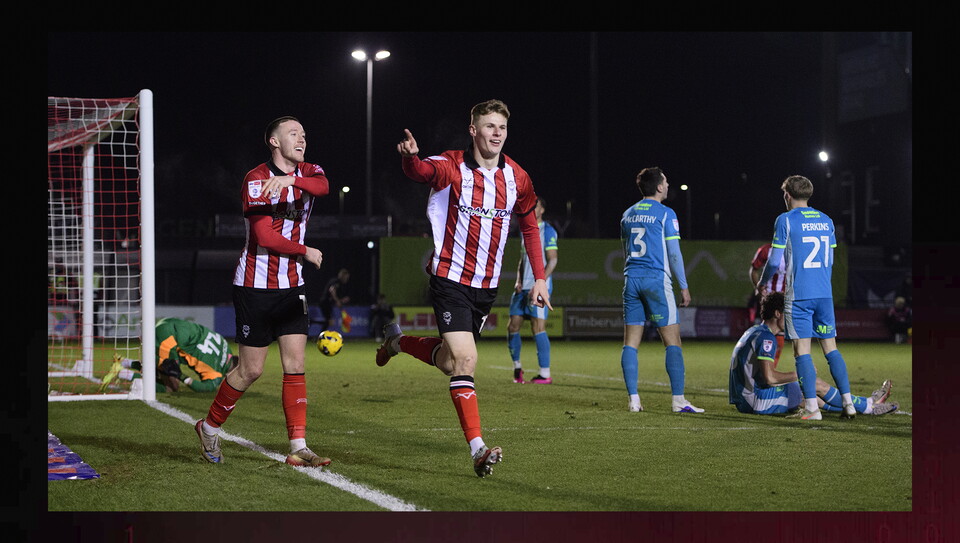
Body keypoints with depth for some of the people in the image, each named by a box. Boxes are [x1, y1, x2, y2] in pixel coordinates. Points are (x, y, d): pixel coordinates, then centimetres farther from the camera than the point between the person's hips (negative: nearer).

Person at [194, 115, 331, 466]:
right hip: (255, 286, -5)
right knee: (251, 370, 0)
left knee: (295, 365, -2)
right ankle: (209, 428, 21)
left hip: (291, 286, 5)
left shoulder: (308, 173, 6)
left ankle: (298, 448, -2)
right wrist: (306, 252, -11)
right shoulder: (256, 179, -11)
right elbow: (265, 237, -19)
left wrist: (290, 179, -38)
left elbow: (322, 185, -21)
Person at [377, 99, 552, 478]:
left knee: (449, 361, 15)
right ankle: (477, 449, -16)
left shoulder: (517, 178, 2)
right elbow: (422, 171, -33)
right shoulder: (453, 167, -11)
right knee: (464, 359, -17)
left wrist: (540, 278, 10)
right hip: (450, 279, -5)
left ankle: (397, 341, 44)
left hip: (487, 286, 5)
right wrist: (410, 157, -57)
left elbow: (529, 226, 15)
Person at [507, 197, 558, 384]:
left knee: (538, 328, -10)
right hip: (523, 288, 7)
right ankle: (517, 367, 21)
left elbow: (552, 260, -10)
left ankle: (545, 374, -6)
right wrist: (518, 281, 8)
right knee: (512, 326, 5)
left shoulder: (548, 231, -4)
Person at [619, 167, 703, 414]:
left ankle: (633, 399, 1)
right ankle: (678, 400, -7)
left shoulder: (628, 215, 15)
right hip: (657, 280, -6)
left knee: (631, 342, 5)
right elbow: (674, 253, -7)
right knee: (673, 340, -3)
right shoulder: (665, 214, -4)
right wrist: (683, 286, -1)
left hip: (631, 280, 6)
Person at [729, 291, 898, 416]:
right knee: (816, 384, -2)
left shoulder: (753, 332, 17)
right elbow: (769, 377, -25)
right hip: (759, 401, -10)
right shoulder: (766, 338, -16)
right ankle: (867, 406, 11)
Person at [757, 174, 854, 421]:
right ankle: (848, 402, 4)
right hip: (824, 293, 5)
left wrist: (761, 282, 12)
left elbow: (775, 261, -6)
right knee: (830, 347, 10)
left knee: (802, 349, -3)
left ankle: (811, 407, -8)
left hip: (798, 295, -5)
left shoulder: (785, 220, -6)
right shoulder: (826, 220, 12)